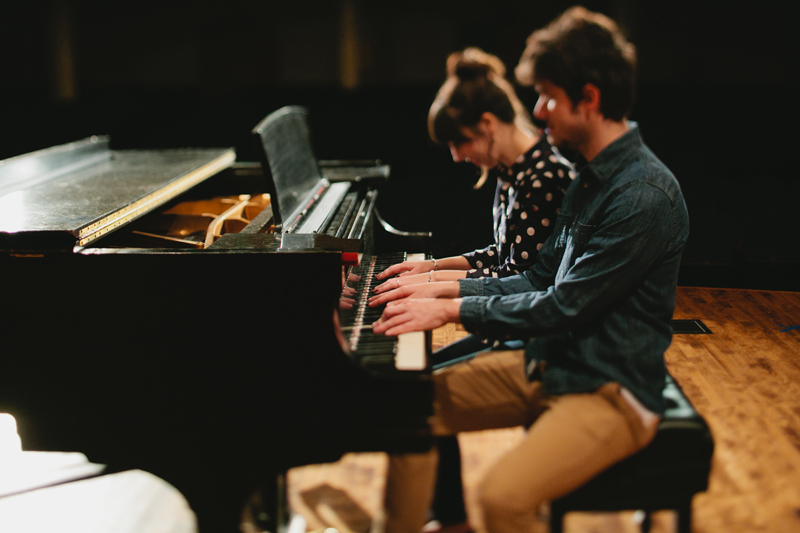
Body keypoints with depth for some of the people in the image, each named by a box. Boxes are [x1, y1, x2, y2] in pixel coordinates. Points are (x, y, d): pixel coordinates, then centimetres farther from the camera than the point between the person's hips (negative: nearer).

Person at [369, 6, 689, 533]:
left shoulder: (646, 196, -22)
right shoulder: (591, 177, 9)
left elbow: (564, 308, -22)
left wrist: (454, 310, -14)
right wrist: (447, 287, 6)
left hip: (611, 391, -9)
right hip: (549, 361, 9)